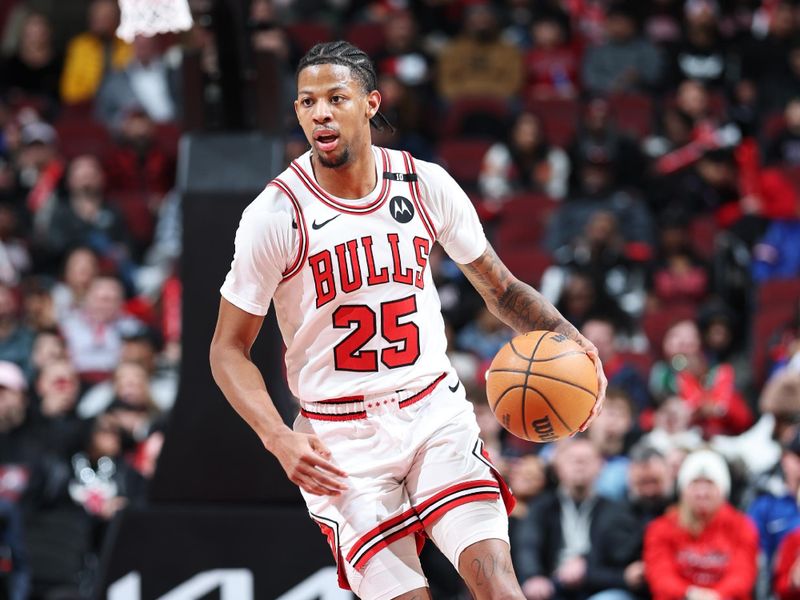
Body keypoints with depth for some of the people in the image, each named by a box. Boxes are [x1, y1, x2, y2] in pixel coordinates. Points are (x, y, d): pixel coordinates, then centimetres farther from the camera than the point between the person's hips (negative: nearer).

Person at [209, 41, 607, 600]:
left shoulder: (426, 185, -2)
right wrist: (279, 440, -20)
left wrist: (568, 337, -7)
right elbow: (229, 348, -4)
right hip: (340, 438, -2)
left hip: (435, 409, 2)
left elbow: (500, 287, 12)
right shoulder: (275, 215, -11)